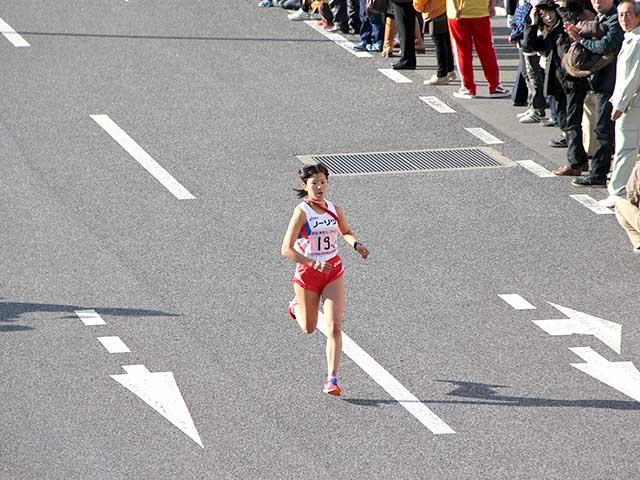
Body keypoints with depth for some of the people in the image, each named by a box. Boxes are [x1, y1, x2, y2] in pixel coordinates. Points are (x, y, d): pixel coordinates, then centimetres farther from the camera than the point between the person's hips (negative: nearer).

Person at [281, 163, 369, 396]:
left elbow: (346, 232, 19)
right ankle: (296, 306, 53)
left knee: (334, 326, -10)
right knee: (309, 328, 17)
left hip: (334, 272, 3)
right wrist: (313, 263, -35)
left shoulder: (335, 210, -3)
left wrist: (356, 244, -3)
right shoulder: (302, 212, -18)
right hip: (307, 273, -3)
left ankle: (332, 380, -9)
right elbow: (287, 250, -23)